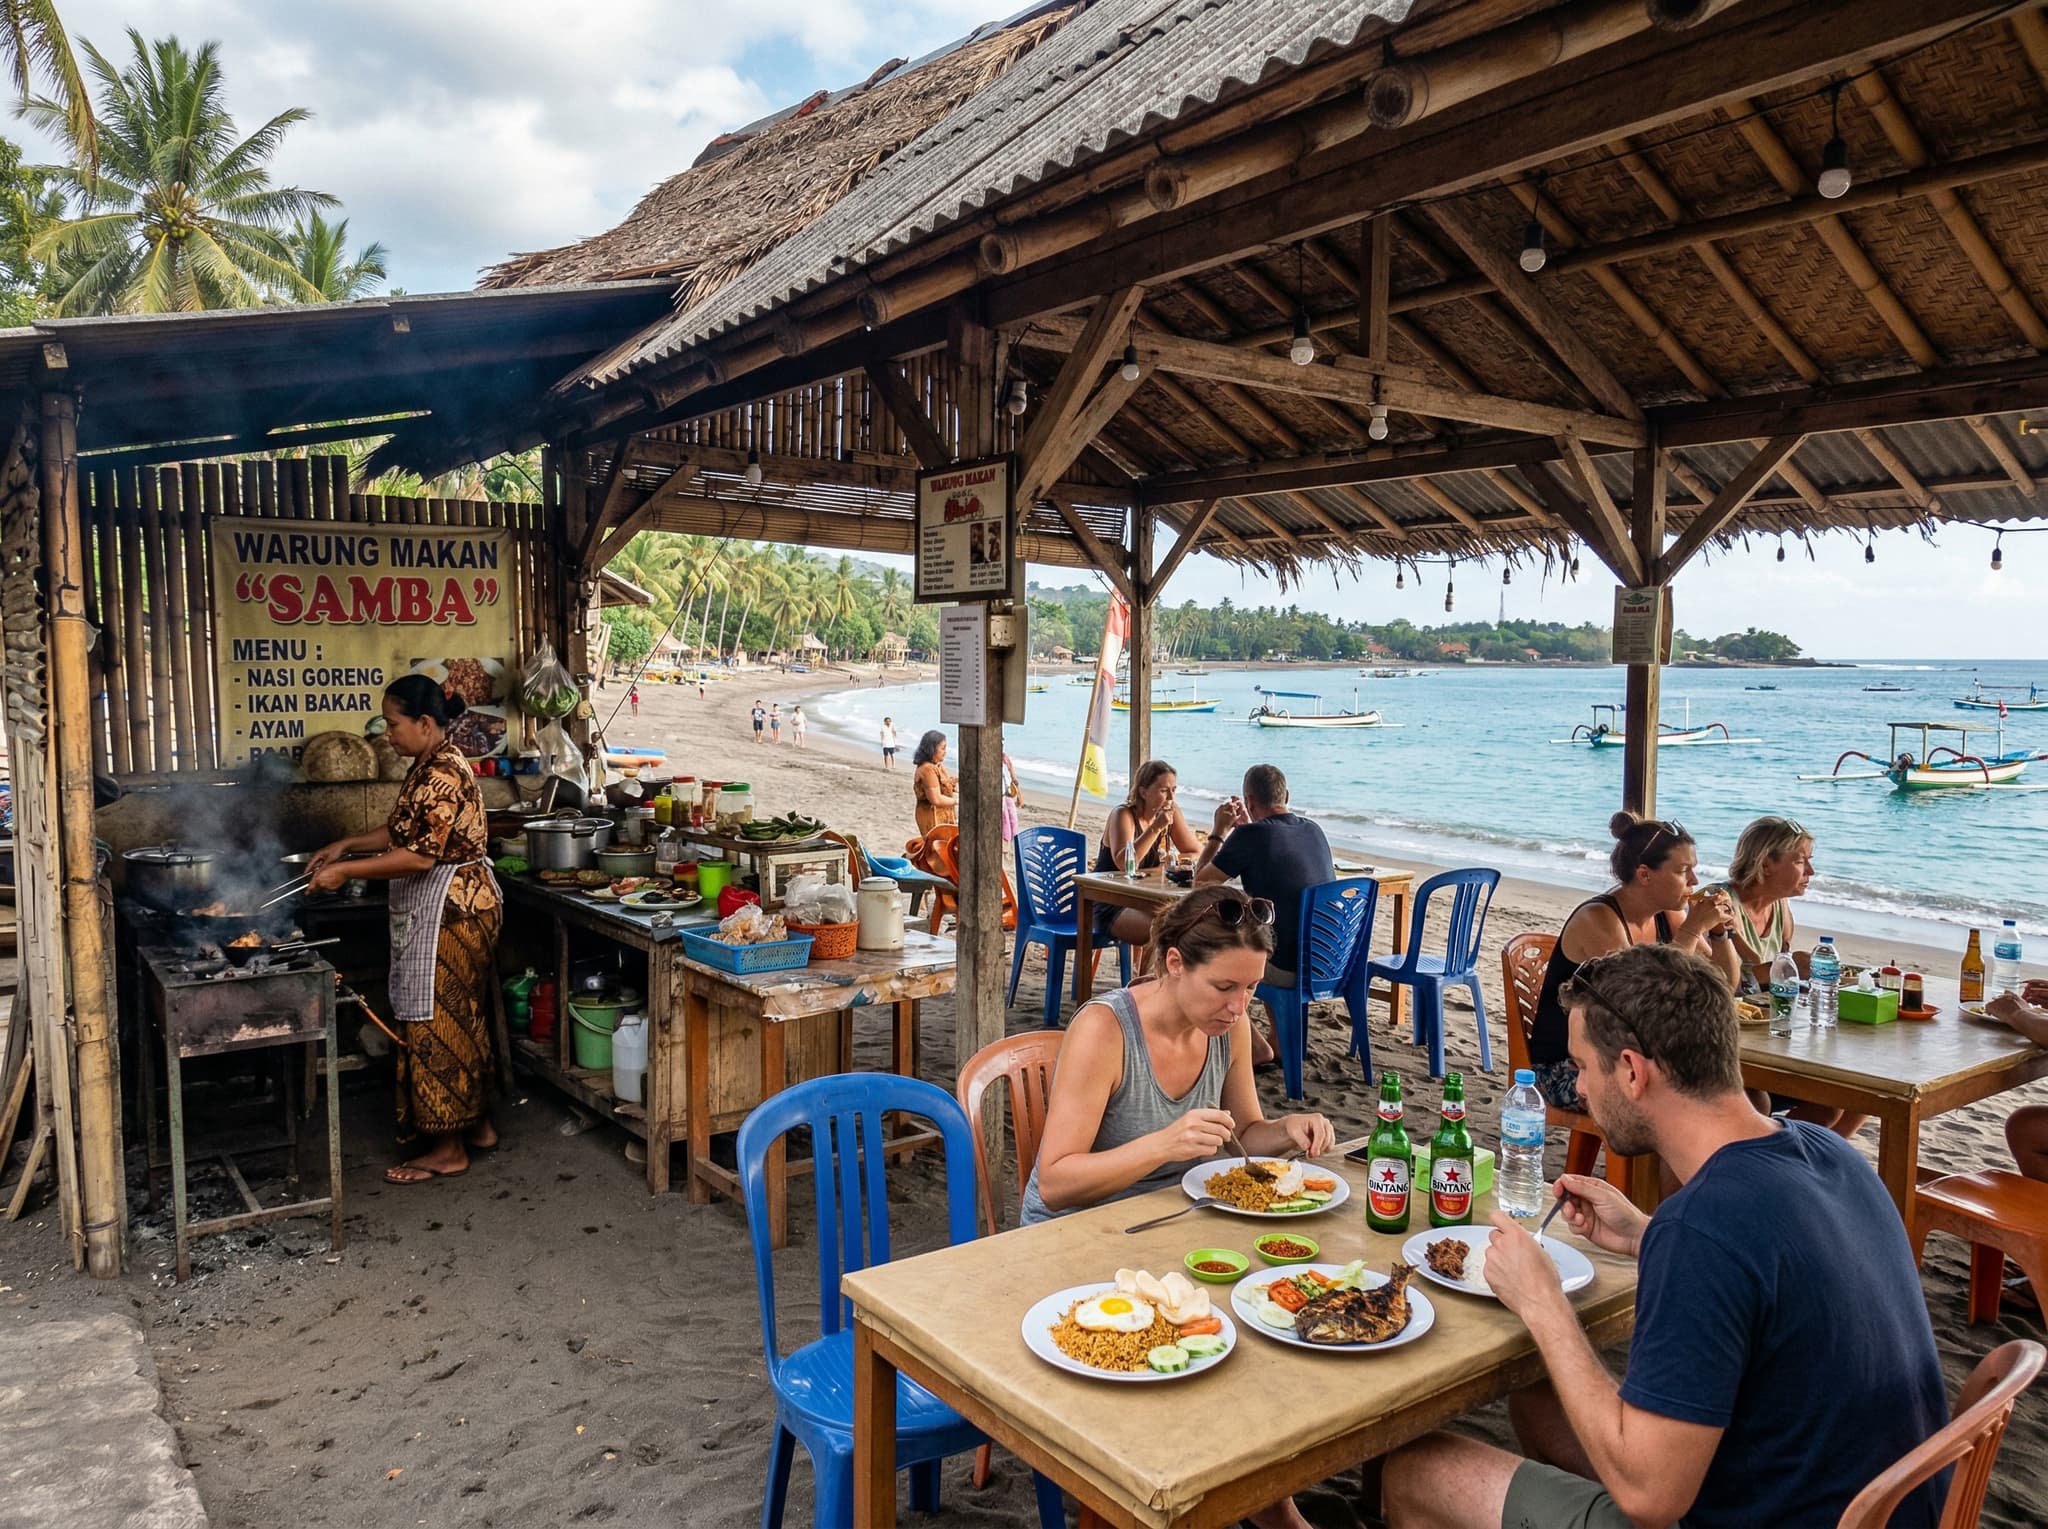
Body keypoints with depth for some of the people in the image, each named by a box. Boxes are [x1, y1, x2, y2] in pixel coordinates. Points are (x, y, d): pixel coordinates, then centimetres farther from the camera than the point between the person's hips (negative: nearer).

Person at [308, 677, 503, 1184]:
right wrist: (346, 845, 12)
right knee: (461, 1018, 16)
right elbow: (404, 831, 22)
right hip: (440, 909, 10)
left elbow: (421, 856, -25)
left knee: (439, 1024, -3)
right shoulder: (429, 767, 12)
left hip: (448, 912, -10)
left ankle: (448, 1150, 7)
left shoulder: (442, 775, -21)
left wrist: (347, 871, -20)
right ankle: (476, 1125, 27)